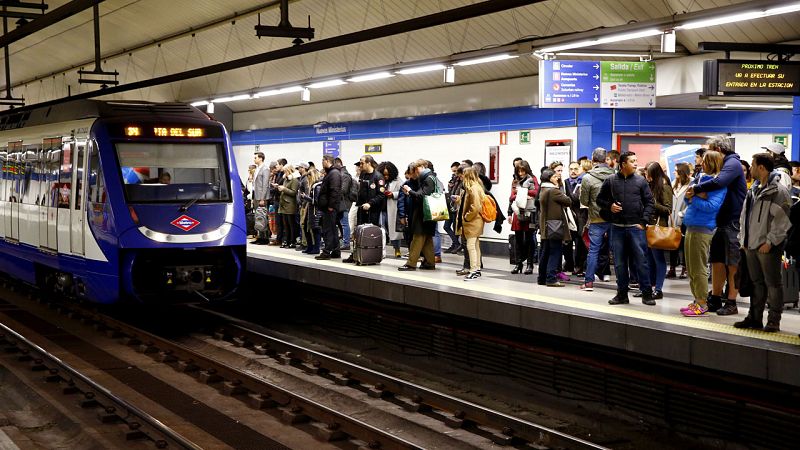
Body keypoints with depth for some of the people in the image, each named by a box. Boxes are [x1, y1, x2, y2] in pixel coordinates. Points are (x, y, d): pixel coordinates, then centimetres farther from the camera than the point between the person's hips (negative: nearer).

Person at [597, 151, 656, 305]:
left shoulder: (641, 181, 2)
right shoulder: (610, 181, 4)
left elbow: (649, 202, 3)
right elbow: (600, 199, 13)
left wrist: (643, 221, -6)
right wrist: (609, 206, -7)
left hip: (636, 227, -1)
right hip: (617, 228, 2)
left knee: (641, 261, -1)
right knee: (620, 263, 8)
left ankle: (647, 294, 7)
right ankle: (622, 294, 17)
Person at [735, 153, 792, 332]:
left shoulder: (778, 190, -10)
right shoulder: (754, 189, 16)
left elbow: (781, 219, -16)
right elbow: (744, 215, 20)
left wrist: (770, 241, -19)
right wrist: (743, 239, 13)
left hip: (768, 246, -8)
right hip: (751, 244, 8)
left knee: (773, 283, 0)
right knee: (756, 282, 14)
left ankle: (774, 320, 6)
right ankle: (754, 318, 21)